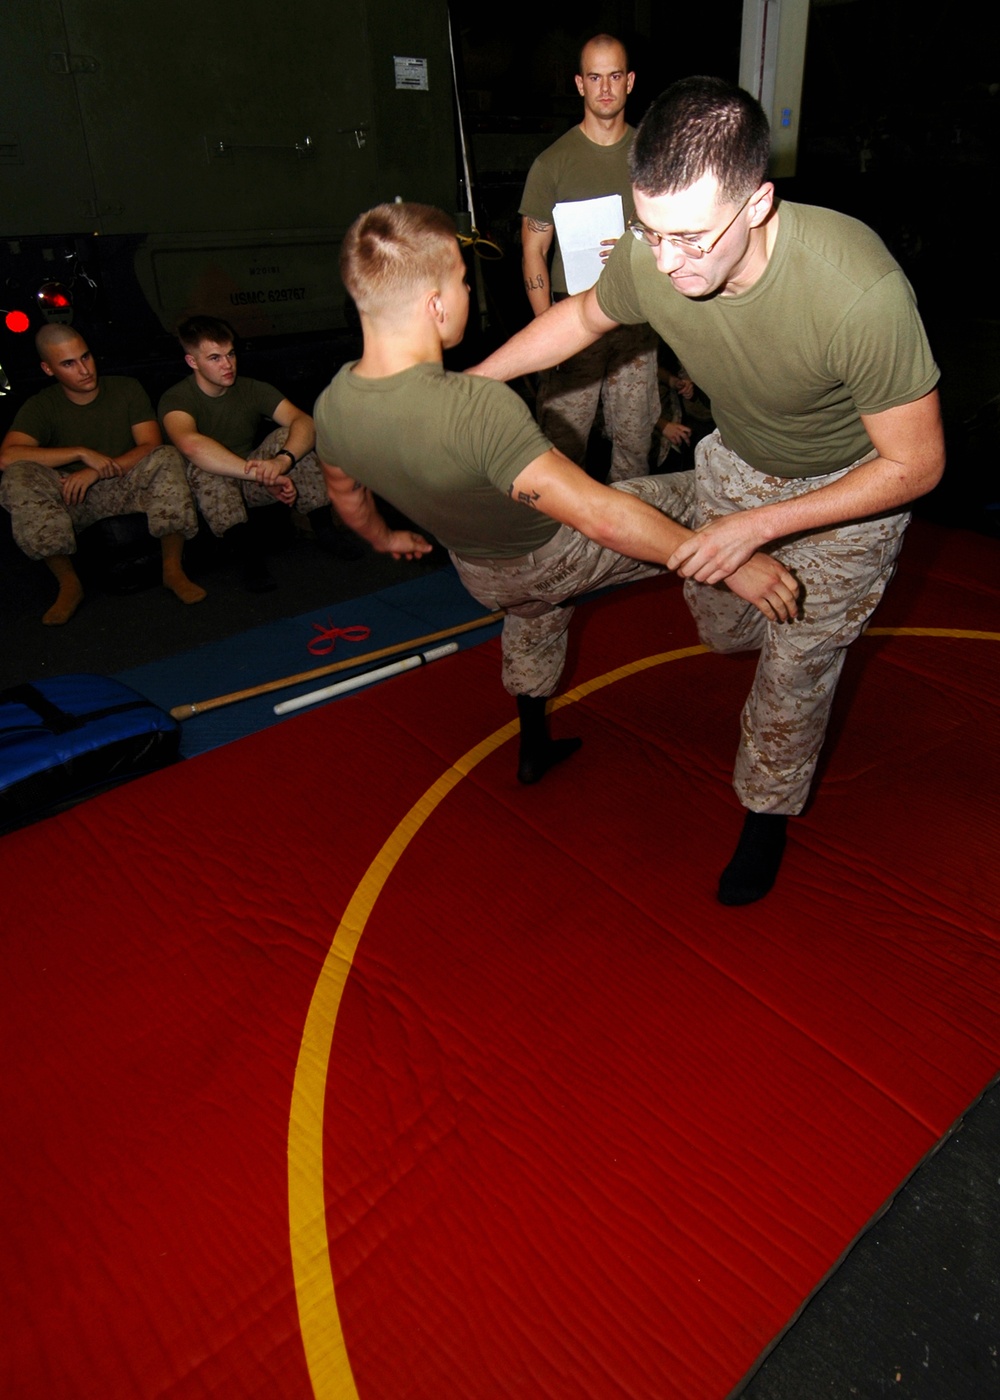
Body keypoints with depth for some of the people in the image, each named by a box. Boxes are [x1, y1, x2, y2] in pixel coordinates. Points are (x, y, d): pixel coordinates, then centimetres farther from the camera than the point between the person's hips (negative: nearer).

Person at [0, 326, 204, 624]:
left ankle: (173, 569, -21)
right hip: (71, 499, 0)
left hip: (126, 487, 0)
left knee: (167, 458, -29)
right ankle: (69, 584, -20)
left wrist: (95, 473, -21)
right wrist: (82, 454, -23)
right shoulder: (41, 406, -1)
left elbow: (151, 447, -10)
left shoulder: (127, 389, 2)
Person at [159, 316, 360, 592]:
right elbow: (191, 444, -40)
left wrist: (282, 460, -43)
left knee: (288, 435, -19)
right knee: (203, 466, -36)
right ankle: (248, 550, -38)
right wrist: (263, 474, -49)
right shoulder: (176, 399, -16)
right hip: (211, 494, -3)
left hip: (251, 486, 3)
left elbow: (304, 422, -20)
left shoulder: (252, 390, -3)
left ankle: (324, 528, -19)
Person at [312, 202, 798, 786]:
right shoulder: (478, 408, -41)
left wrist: (383, 536, 27)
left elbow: (347, 495, 4)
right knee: (683, 498, 11)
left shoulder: (332, 407, -18)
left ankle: (535, 747, 55)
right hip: (557, 556, -7)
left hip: (483, 574, 7)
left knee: (533, 623, 36)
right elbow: (600, 518, -40)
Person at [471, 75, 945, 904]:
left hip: (852, 487, -4)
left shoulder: (861, 291, -41)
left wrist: (757, 526, -32)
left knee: (796, 670, 4)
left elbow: (917, 464, -29)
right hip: (735, 461, 5)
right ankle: (815, 625, 57)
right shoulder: (650, 258, -27)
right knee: (724, 632, 19)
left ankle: (768, 813, 33)